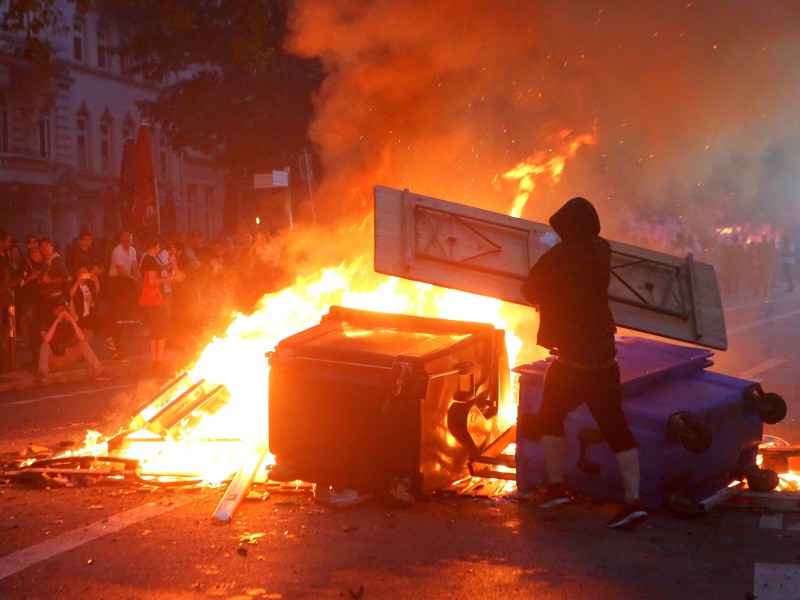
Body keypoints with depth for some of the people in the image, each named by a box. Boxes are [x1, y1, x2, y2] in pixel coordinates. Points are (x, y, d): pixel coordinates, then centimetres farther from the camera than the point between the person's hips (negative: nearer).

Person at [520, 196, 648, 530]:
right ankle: (633, 501, 0)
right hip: (604, 358, 5)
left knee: (551, 418, 16)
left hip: (570, 360, -4)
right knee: (615, 426, 5)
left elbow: (530, 292, -1)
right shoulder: (601, 250, 2)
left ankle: (556, 487, 13)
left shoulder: (558, 258, -12)